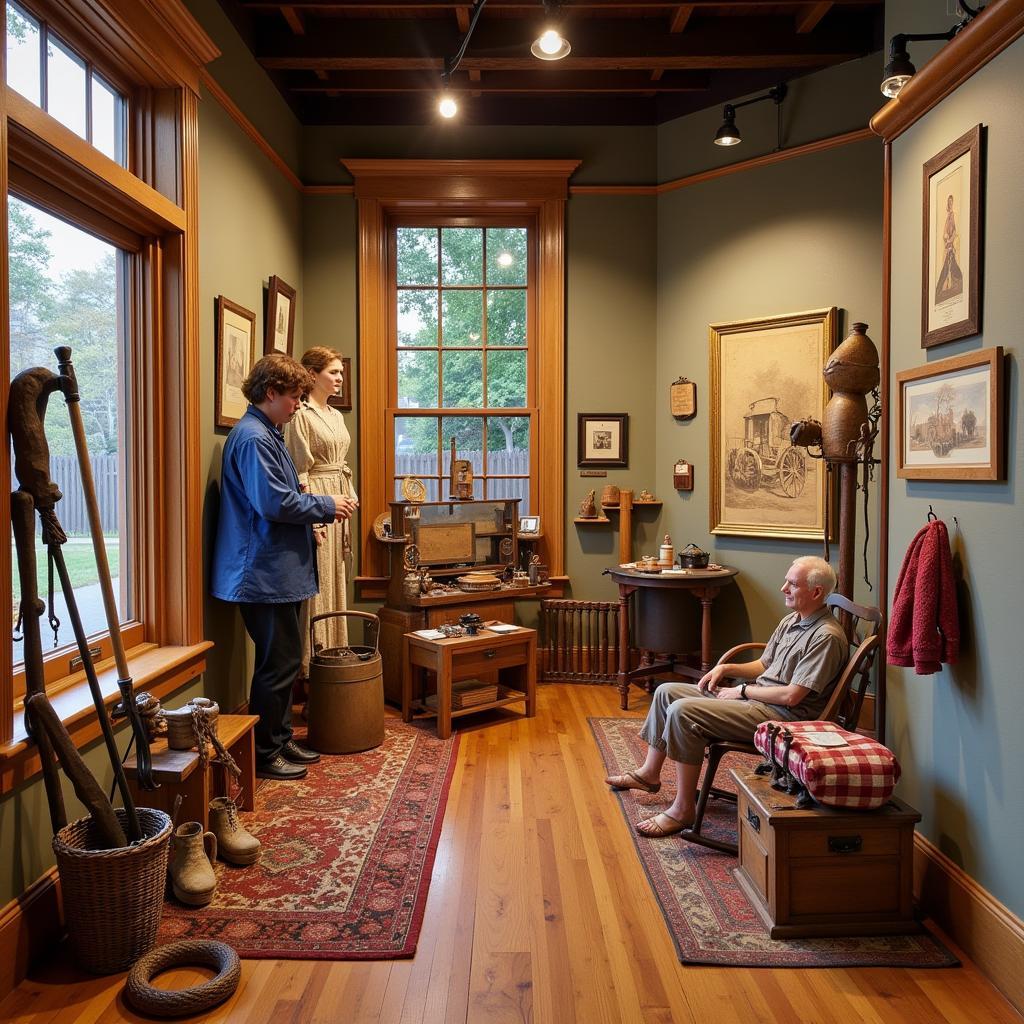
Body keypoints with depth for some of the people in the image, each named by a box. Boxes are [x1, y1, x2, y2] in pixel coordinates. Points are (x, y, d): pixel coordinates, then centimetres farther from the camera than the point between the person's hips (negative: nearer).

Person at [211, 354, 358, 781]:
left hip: (282, 571, 11)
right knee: (278, 662, -1)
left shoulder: (267, 434, 17)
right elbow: (275, 503, -23)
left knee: (285, 659, 17)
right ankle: (264, 754, 12)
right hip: (265, 573, -11)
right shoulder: (253, 437, -17)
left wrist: (313, 517, 10)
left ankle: (280, 740, 29)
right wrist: (327, 506, -12)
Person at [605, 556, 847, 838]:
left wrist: (742, 691, -11)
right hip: (754, 697, 10)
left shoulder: (827, 637, -18)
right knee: (666, 692, 7)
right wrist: (726, 668, 5)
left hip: (782, 715, -10)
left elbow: (791, 696, -22)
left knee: (682, 711, -25)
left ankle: (683, 809, -15)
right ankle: (650, 773, 19)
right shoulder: (791, 621, 12)